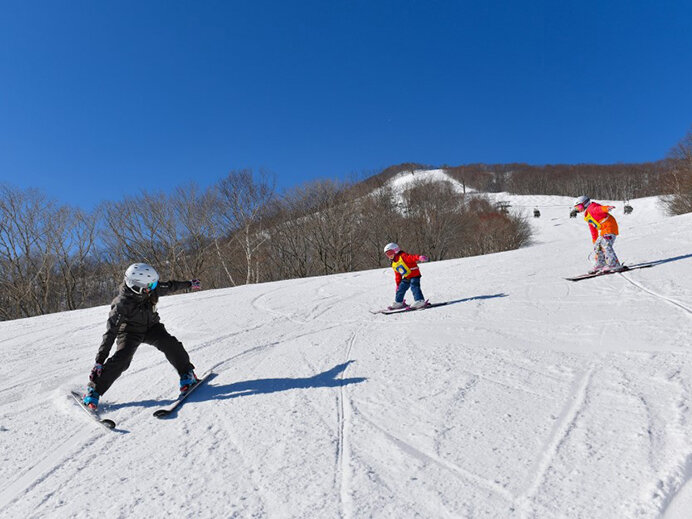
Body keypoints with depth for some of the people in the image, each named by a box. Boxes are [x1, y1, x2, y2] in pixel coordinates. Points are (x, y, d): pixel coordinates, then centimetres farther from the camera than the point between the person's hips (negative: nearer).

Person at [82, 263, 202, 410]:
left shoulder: (152, 290, -19)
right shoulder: (122, 304, -32)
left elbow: (169, 286, 4)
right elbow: (111, 333, -31)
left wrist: (189, 284, 20)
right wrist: (99, 361, -32)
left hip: (152, 327, 4)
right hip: (130, 332, -3)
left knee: (170, 344, -20)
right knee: (121, 359, -24)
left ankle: (187, 375, -3)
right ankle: (93, 390, -6)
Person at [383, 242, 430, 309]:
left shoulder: (403, 256, -14)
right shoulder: (394, 264, 13)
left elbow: (412, 257, -32)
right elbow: (397, 276, 21)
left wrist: (419, 258, -50)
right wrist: (398, 284, 21)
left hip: (414, 274, -9)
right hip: (406, 278, 9)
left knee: (414, 287, -23)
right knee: (400, 289, 11)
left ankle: (420, 301, -27)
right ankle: (398, 302, 27)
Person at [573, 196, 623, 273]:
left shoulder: (591, 207, -5)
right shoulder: (588, 217, 24)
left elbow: (600, 208, -30)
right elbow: (593, 230, 29)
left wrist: (607, 208, -51)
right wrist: (594, 240, 31)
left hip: (610, 226, -11)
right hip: (604, 230, 11)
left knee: (606, 245, -21)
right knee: (597, 246, 15)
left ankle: (614, 265, -24)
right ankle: (600, 264, 25)